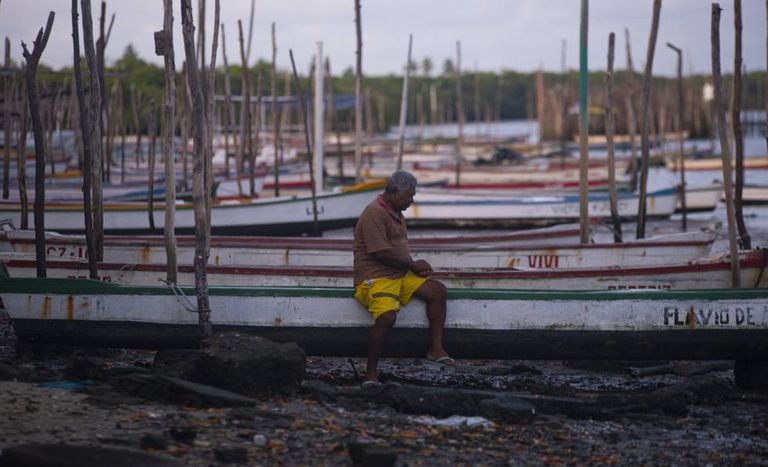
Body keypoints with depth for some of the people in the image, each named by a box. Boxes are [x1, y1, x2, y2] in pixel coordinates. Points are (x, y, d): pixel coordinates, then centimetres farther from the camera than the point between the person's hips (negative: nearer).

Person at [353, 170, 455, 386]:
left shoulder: (396, 213, 17)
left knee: (437, 290, -3)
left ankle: (435, 349, -4)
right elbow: (382, 253, -21)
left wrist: (415, 266, 5)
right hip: (376, 278, -10)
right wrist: (413, 265, -8)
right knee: (387, 317, -31)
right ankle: (371, 373, -19)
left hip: (400, 275, 10)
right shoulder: (375, 213, -15)